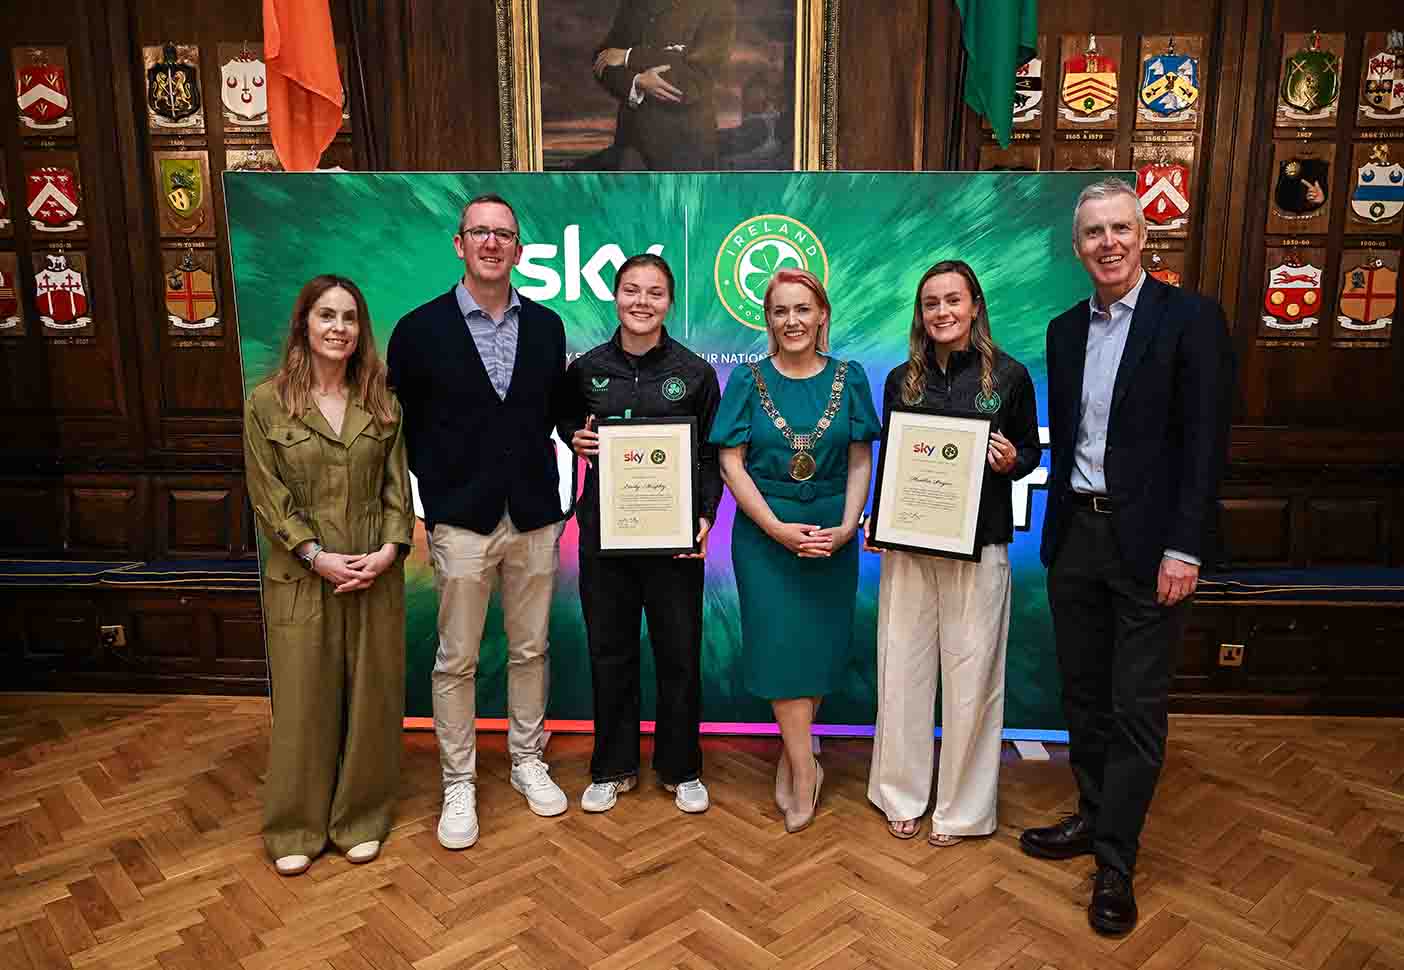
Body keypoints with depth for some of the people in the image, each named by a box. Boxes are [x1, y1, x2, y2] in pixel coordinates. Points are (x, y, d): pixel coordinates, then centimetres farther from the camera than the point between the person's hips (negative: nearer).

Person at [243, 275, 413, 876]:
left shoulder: (382, 404, 5)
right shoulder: (267, 403, -2)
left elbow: (398, 487, 3)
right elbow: (268, 498, -5)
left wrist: (390, 549, -11)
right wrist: (319, 557, -13)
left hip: (376, 575, 2)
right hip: (301, 577, -2)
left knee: (370, 698, 10)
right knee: (304, 701, 7)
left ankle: (361, 819, 27)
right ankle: (296, 828, 25)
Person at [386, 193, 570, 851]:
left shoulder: (546, 327, 6)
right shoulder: (420, 329, -2)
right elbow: (403, 426, 3)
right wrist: (437, 494, 0)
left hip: (534, 517, 3)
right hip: (462, 522, -2)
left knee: (530, 649, 13)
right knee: (456, 660, 6)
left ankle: (527, 761, 31)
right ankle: (459, 785, 22)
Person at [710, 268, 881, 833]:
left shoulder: (848, 378, 4)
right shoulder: (748, 379, 1)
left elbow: (861, 462, 3)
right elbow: (731, 464, -4)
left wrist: (846, 528, -10)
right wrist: (778, 529, -13)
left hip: (832, 534, 2)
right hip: (763, 533, -1)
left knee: (820, 644, 6)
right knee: (782, 646, -2)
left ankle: (791, 758, 24)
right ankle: (805, 773, 9)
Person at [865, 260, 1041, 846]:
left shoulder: (1009, 376, 0)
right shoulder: (901, 380, 7)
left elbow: (1031, 452, 7)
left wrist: (1010, 462, -15)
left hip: (978, 548, -2)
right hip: (907, 545, 3)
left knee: (970, 676, 4)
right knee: (902, 669, 8)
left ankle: (961, 807, 22)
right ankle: (902, 795, 26)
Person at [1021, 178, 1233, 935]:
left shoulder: (1190, 318, -7)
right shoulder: (1065, 330, 10)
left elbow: (1204, 441, -11)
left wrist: (1183, 549, -15)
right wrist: (1056, 529, 10)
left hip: (1146, 541, -5)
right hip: (1074, 536, 6)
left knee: (1137, 706, 3)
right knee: (1083, 694, 15)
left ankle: (1115, 862, 14)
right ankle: (1093, 817, 33)